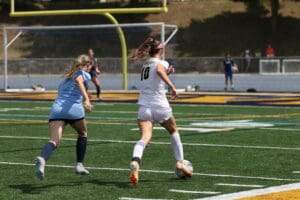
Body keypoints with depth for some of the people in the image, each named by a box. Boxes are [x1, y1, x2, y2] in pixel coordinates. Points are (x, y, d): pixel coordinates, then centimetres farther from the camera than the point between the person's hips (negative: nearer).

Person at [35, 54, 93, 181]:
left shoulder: (66, 77, 33)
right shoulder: (84, 74, 12)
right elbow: (79, 81, -11)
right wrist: (86, 99, -25)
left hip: (57, 109, 4)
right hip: (74, 109, -4)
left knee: (54, 141, -16)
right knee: (83, 133, 26)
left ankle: (42, 159, -46)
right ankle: (79, 165, 20)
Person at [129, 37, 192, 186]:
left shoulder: (145, 64, 20)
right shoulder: (161, 63, -2)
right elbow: (159, 70, -27)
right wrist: (172, 86, -31)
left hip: (144, 106, 4)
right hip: (159, 105, -4)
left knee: (144, 138, -15)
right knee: (173, 131, 24)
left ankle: (135, 162, -43)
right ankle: (179, 162, 25)